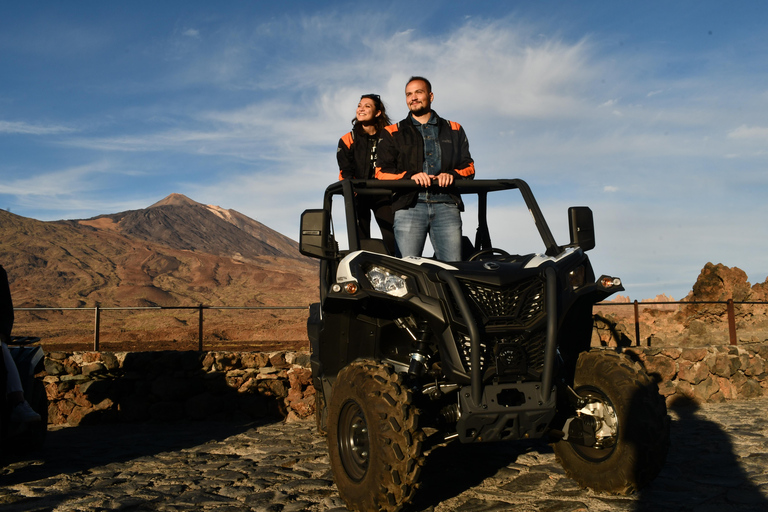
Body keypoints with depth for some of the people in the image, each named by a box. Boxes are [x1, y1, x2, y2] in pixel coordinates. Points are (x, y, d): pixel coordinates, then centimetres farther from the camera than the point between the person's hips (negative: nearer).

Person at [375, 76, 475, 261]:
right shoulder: (392, 133, 18)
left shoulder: (454, 130, 22)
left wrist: (452, 174, -6)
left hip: (446, 205, 1)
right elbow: (381, 172, 8)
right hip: (409, 206, -1)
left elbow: (468, 166, 17)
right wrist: (410, 176, -11)